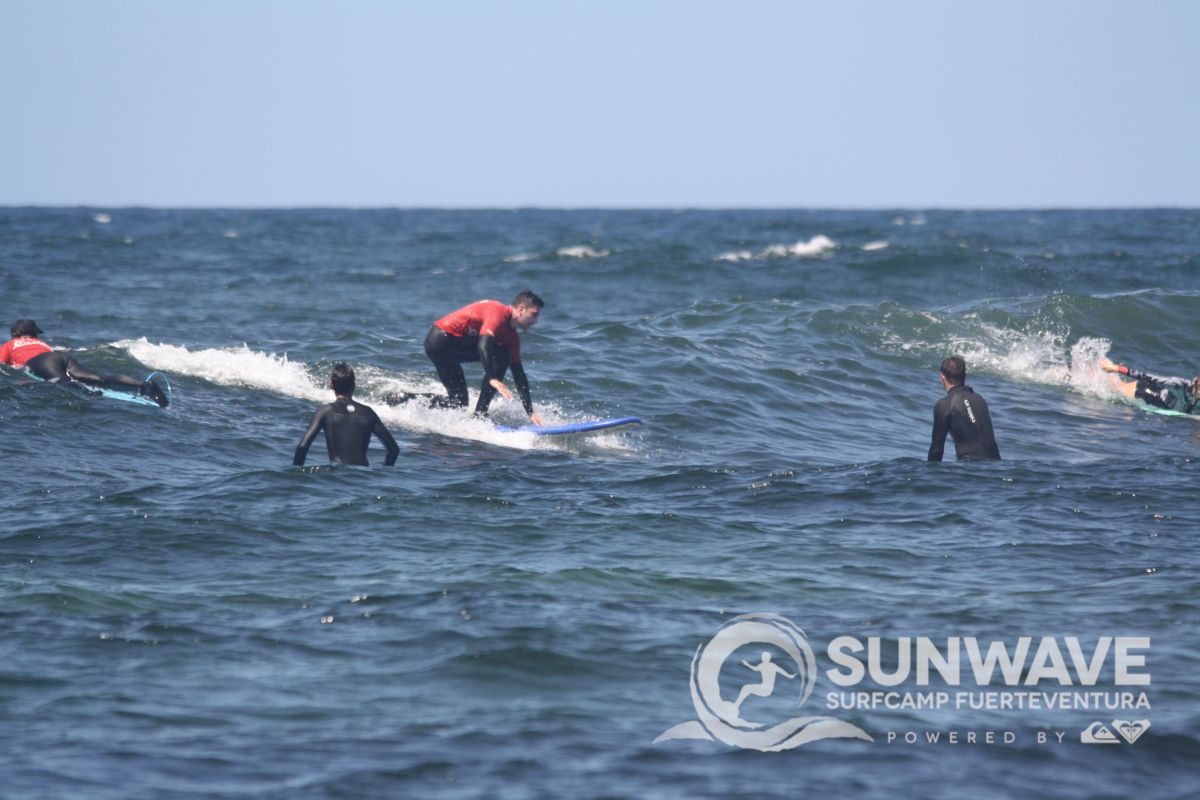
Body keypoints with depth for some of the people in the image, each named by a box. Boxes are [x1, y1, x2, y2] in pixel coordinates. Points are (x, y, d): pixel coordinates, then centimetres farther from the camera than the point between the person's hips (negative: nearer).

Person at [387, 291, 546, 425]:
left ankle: (402, 398, 14)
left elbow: (519, 375, 13)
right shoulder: (499, 313, -17)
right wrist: (492, 379, -43)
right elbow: (483, 344, -33)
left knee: (458, 403, 11)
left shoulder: (512, 336, 11)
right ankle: (479, 414, -17)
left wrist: (530, 412, 9)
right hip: (442, 340, -10)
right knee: (501, 356, -18)